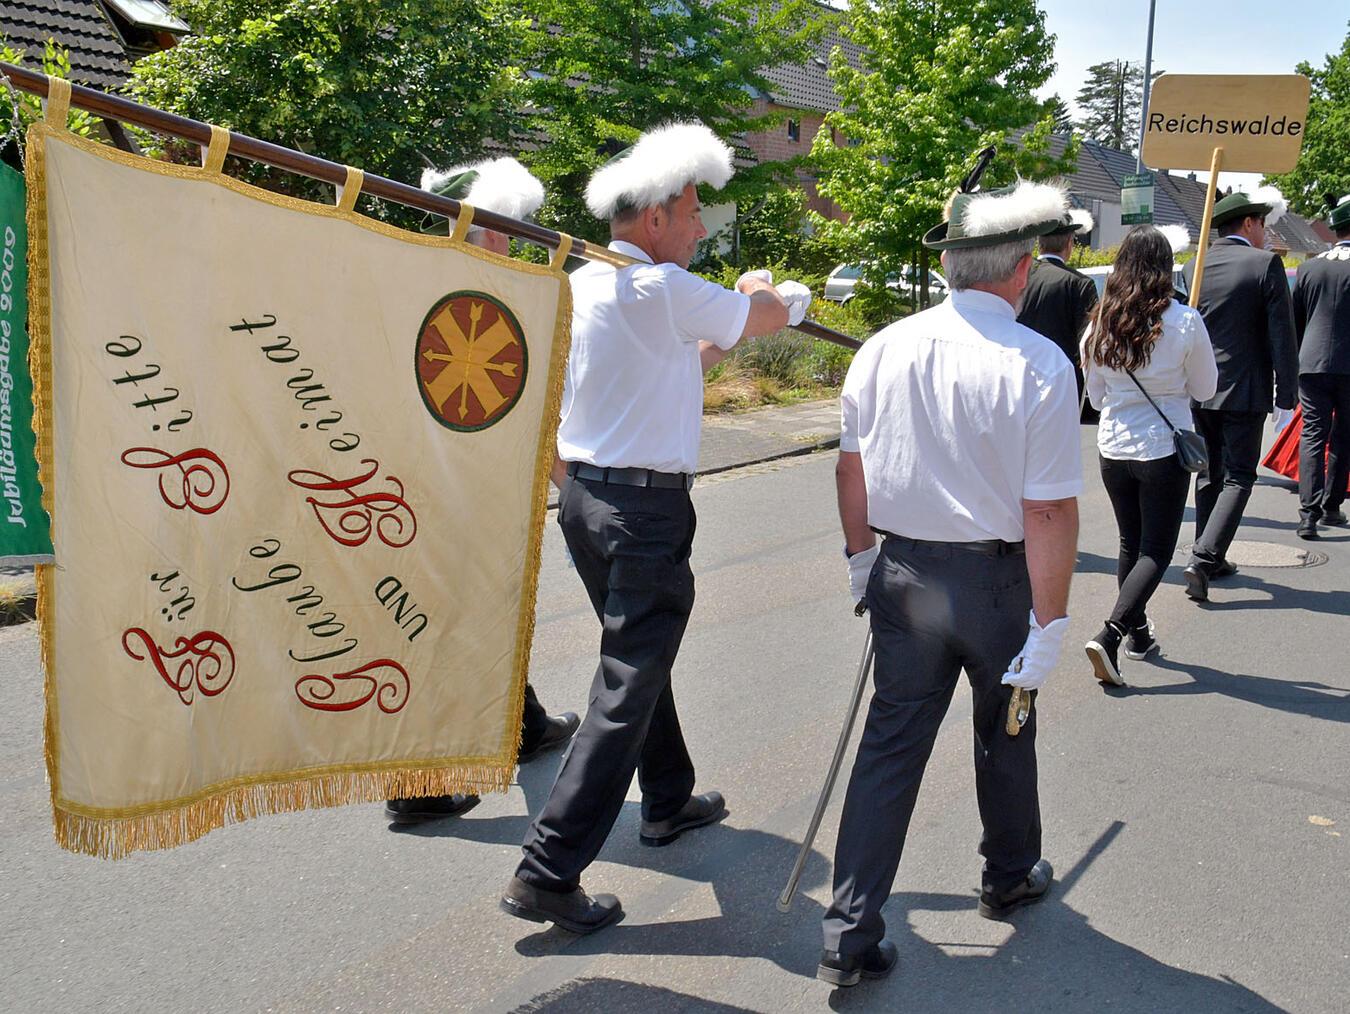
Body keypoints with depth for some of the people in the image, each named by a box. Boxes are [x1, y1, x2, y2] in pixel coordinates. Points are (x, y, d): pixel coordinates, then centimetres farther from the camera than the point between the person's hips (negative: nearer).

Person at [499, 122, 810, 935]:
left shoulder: (583, 283, 9)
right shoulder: (663, 289, -17)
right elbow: (768, 317, -4)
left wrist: (727, 332, 20)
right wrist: (760, 291, 17)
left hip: (583, 493, 10)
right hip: (644, 508, -10)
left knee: (640, 653, 23)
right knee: (627, 685, -4)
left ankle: (669, 801, 41)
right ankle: (549, 871, -4)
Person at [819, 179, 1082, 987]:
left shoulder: (885, 348, -4)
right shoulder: (1038, 365, -18)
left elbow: (851, 467, 6)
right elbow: (1051, 510, -19)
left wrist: (862, 557, 20)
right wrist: (1049, 621, -12)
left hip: (903, 574, 3)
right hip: (998, 581, -3)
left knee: (892, 741, 9)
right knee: (1005, 733, 20)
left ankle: (852, 934, 9)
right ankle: (1011, 879, 44)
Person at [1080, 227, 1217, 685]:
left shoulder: (1100, 324, -3)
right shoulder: (1184, 322, -13)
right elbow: (1205, 389, 1)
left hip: (1113, 449, 4)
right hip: (1164, 448, -4)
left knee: (1130, 542, 20)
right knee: (1156, 550, 2)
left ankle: (1137, 631, 30)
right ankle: (1109, 634, -14)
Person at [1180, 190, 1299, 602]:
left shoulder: (1192, 268, 5)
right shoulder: (1265, 264, -9)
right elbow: (1282, 335, -9)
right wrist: (1287, 392, -5)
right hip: (1245, 392, -5)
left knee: (1209, 475, 17)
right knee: (1238, 476, 1)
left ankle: (1209, 559, 25)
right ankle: (1203, 559, -14)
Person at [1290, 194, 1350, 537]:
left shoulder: (1309, 268, 5)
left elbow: (1295, 322, 10)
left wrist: (1295, 366, 19)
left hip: (1313, 364, 2)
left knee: (1312, 436, 1)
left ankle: (1309, 513, -10)